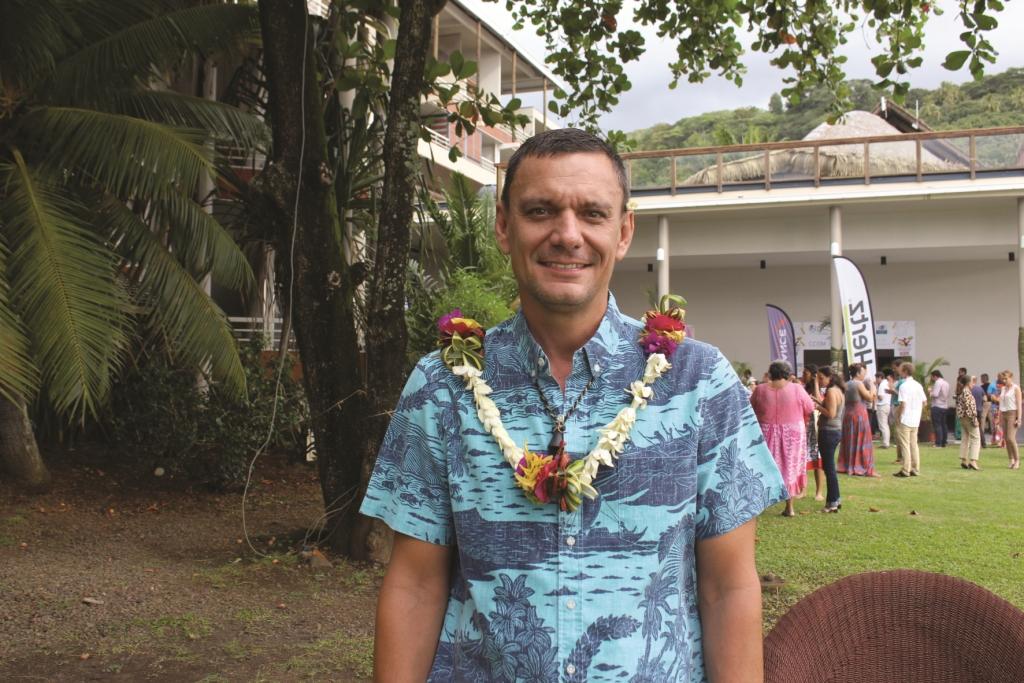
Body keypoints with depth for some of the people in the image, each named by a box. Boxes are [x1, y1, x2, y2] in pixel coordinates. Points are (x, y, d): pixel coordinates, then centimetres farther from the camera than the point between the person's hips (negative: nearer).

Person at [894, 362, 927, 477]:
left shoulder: (904, 386, -14)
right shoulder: (918, 385, 9)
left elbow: (902, 404, -18)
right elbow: (924, 402, 12)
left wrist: (898, 417, -10)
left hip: (905, 420, -7)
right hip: (916, 420, 7)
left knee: (905, 445, -2)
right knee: (914, 444, 12)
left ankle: (905, 470, -1)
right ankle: (915, 469, 14)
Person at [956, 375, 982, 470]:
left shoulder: (960, 392, 13)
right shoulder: (967, 392, -14)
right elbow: (968, 406, -21)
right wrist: (974, 419, -19)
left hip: (962, 417, 10)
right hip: (968, 417, -10)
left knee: (965, 438, 13)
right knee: (976, 438, -7)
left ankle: (964, 460, 14)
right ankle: (973, 461, -16)